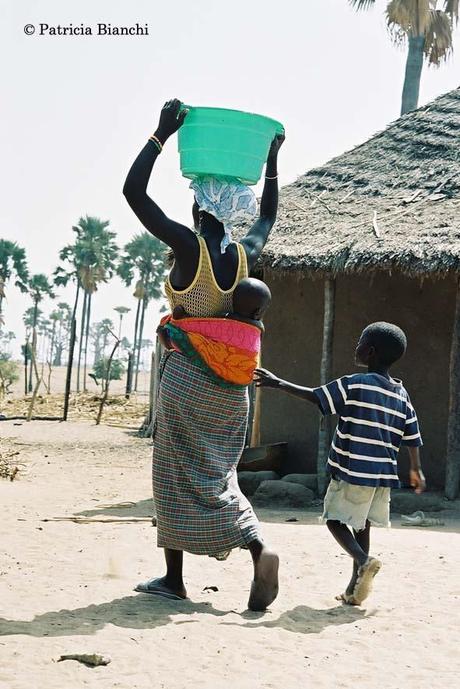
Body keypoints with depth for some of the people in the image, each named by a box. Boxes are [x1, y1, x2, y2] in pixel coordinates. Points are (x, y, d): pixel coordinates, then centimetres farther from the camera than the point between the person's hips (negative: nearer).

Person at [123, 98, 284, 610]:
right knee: (216, 473, 13)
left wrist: (162, 134, -7)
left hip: (185, 372, -5)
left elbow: (133, 190, -11)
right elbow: (269, 214, 24)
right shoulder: (245, 255, 2)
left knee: (178, 474, 4)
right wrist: (271, 159, 27)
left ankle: (174, 578, 9)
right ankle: (258, 548, -7)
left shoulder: (189, 246, -12)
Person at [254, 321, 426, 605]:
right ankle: (354, 588, 14)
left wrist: (278, 383, 4)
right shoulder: (402, 394, 7)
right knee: (362, 525, 14)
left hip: (353, 471, -6)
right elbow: (412, 437, 10)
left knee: (335, 519, 5)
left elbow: (313, 396, -6)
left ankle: (363, 560, -18)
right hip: (384, 473, 6)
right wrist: (417, 470, 22)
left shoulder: (354, 385, -10)